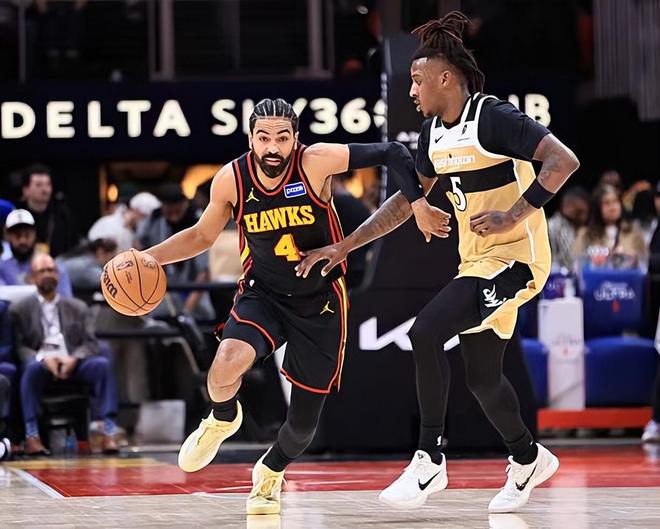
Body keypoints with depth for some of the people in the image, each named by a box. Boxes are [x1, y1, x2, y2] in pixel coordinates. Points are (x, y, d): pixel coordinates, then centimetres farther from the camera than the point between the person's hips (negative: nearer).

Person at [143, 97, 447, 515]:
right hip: (263, 294, 1)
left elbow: (390, 153, -16)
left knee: (305, 421, 5)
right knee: (226, 365, -31)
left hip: (320, 302, -1)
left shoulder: (315, 162, -21)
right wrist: (148, 258, -5)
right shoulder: (231, 180, -12)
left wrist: (419, 205, -24)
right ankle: (223, 419, 6)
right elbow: (202, 235, 6)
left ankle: (271, 471, 41)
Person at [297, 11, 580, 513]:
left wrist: (512, 216, -29)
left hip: (515, 256, -9)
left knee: (426, 332, -23)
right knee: (482, 377, 15)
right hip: (478, 261, 9)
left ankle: (430, 461, -14)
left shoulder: (493, 117, -17)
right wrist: (345, 247, 12)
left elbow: (564, 161, -25)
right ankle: (529, 460, 39)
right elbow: (406, 199, 18)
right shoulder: (434, 132, 9)